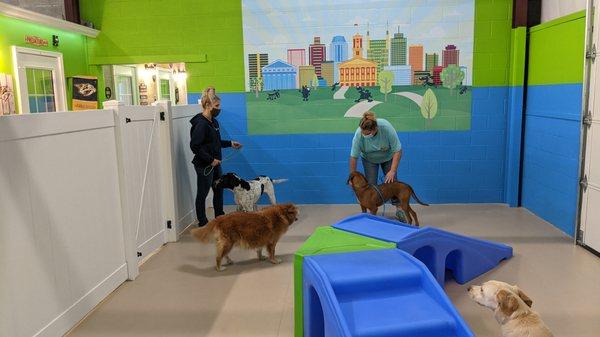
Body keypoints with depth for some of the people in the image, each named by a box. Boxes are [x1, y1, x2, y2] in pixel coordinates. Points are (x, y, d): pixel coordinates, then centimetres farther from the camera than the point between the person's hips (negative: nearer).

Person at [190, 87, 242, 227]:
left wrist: (230, 143, 10)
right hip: (204, 166, -9)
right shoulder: (201, 124, -20)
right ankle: (202, 223, 17)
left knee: (219, 190, 18)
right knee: (202, 194, 4)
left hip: (215, 163, 9)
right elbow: (195, 146, -24)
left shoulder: (214, 122, 8)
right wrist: (210, 160, -22)